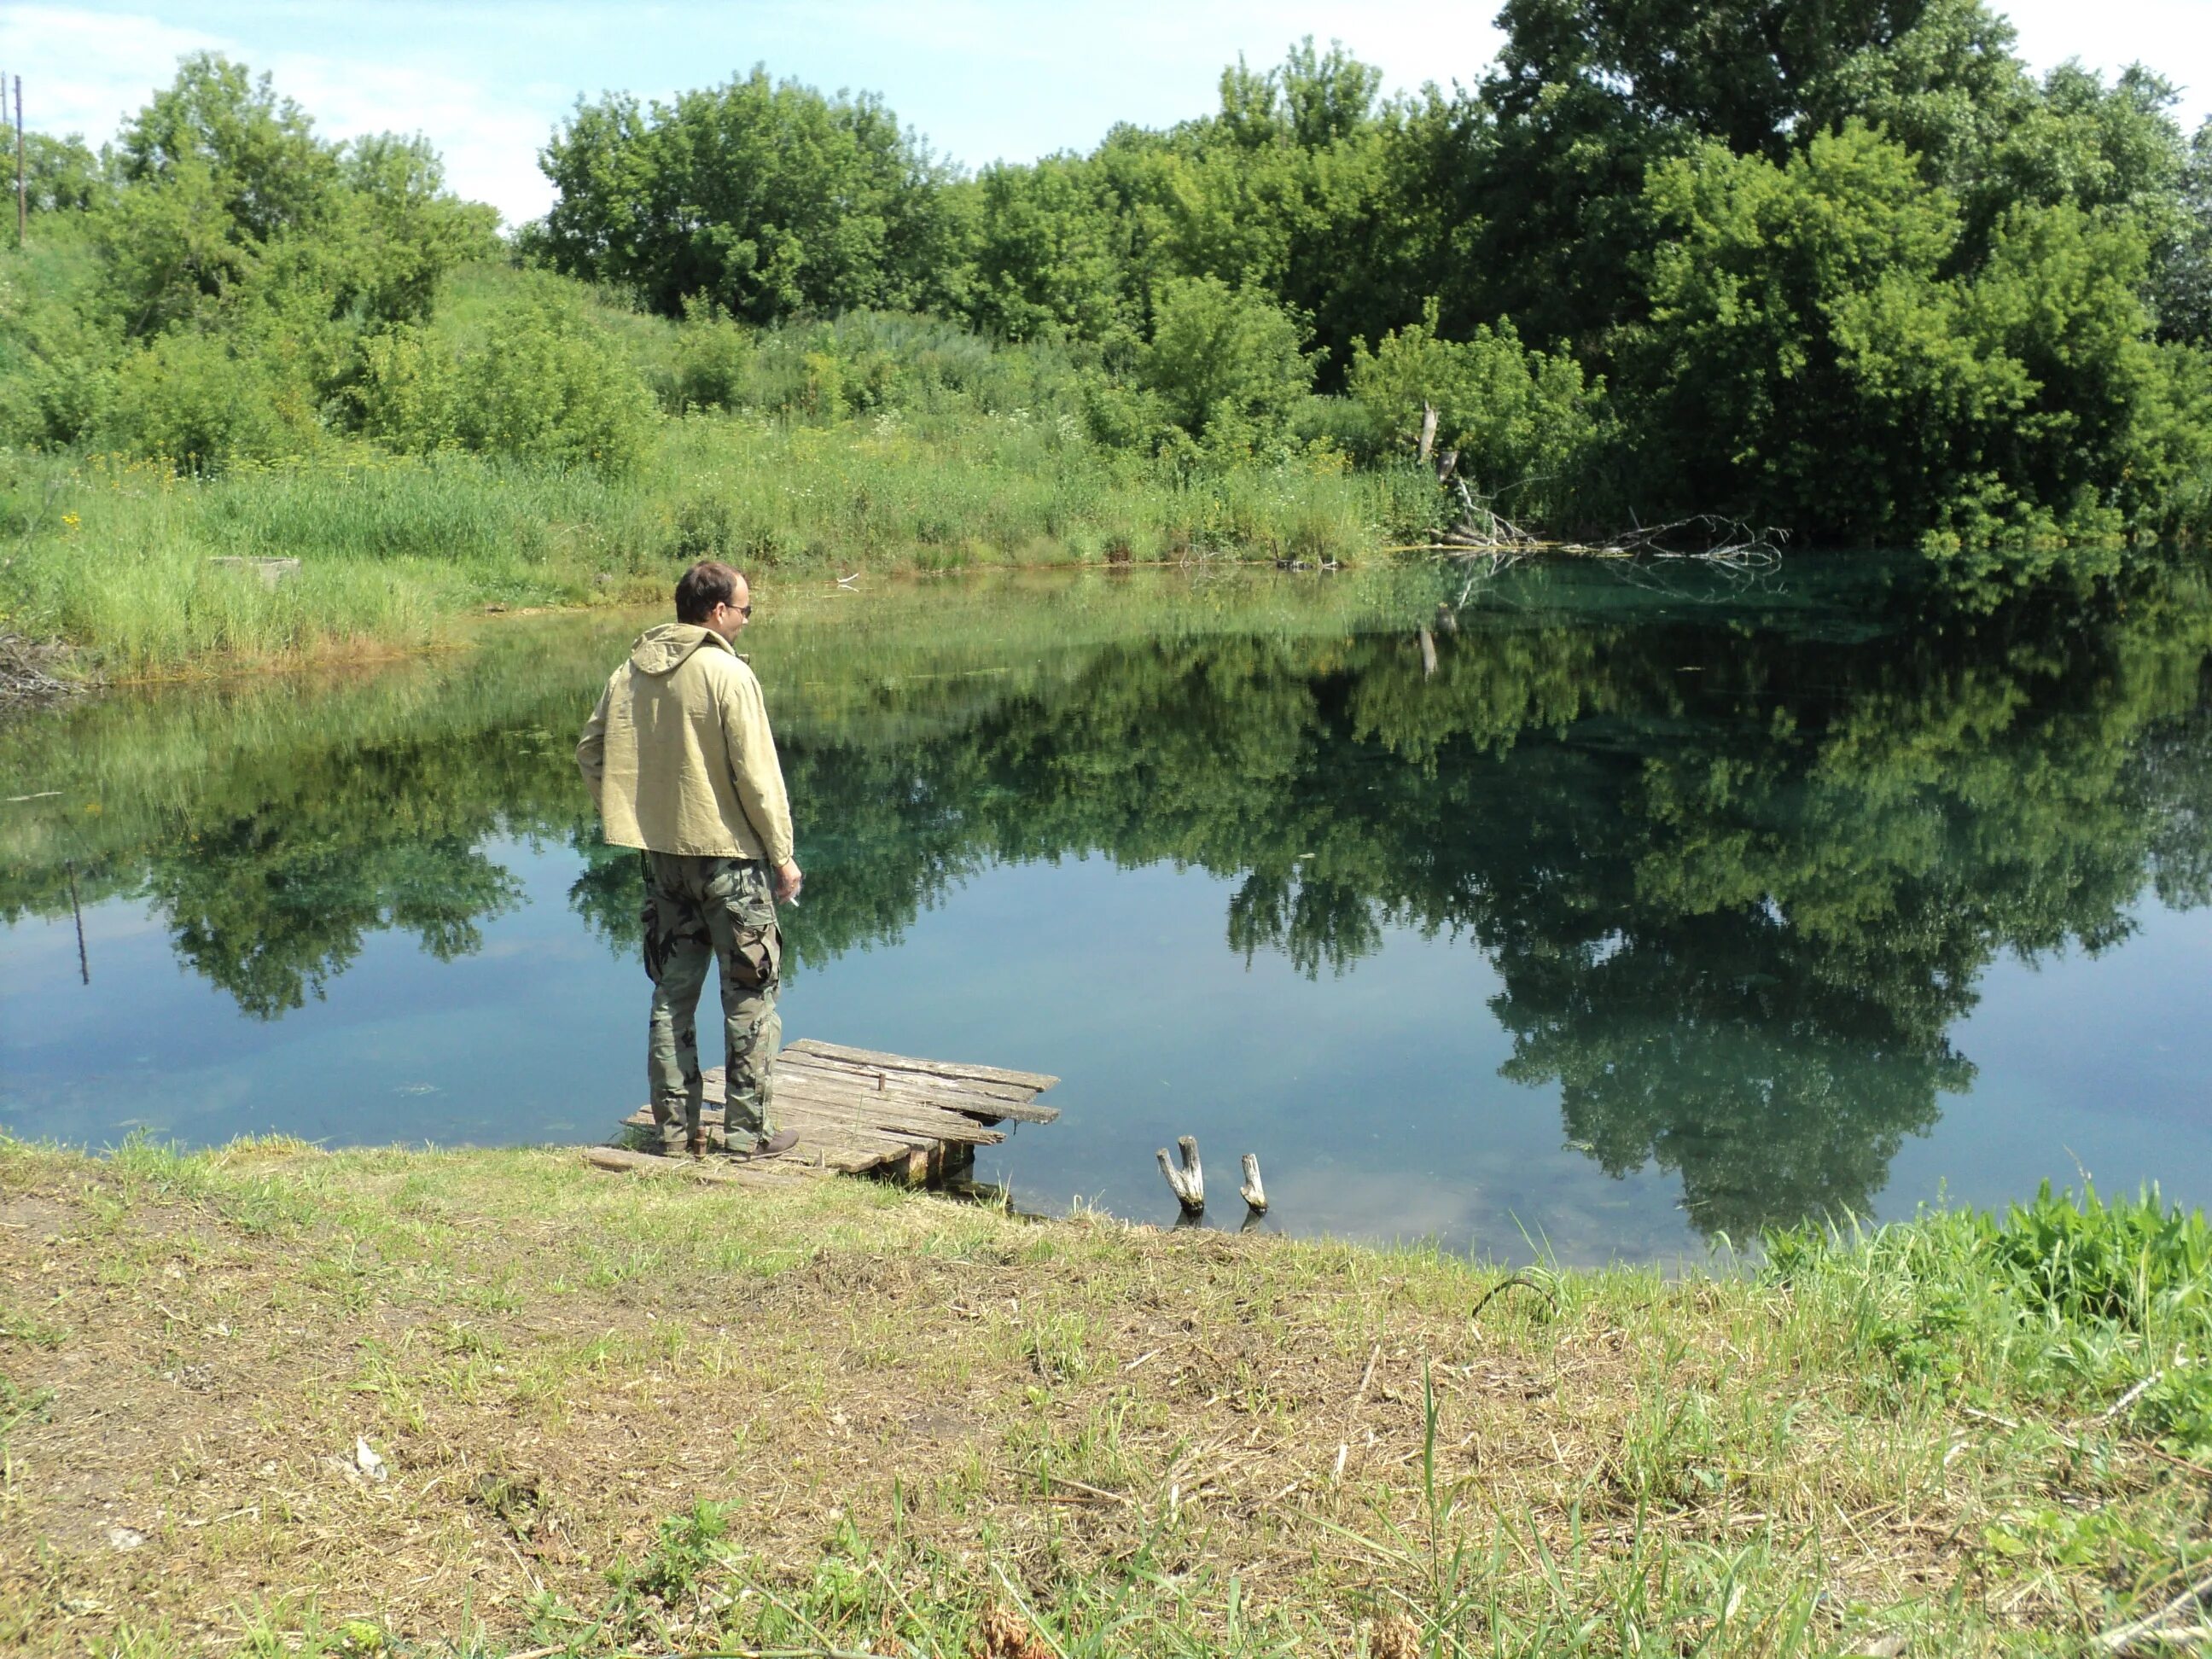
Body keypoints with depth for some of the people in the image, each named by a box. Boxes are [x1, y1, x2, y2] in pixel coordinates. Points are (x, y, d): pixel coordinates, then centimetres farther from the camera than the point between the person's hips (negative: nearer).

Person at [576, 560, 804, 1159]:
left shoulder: (631, 673, 4)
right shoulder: (728, 673, -15)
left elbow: (590, 753, 10)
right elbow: (755, 774, -16)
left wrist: (626, 819, 18)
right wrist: (783, 855, -8)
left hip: (662, 856, 6)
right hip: (728, 854, -6)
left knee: (672, 995, 14)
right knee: (750, 996, 6)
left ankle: (675, 1127, 19)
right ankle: (750, 1130, 9)